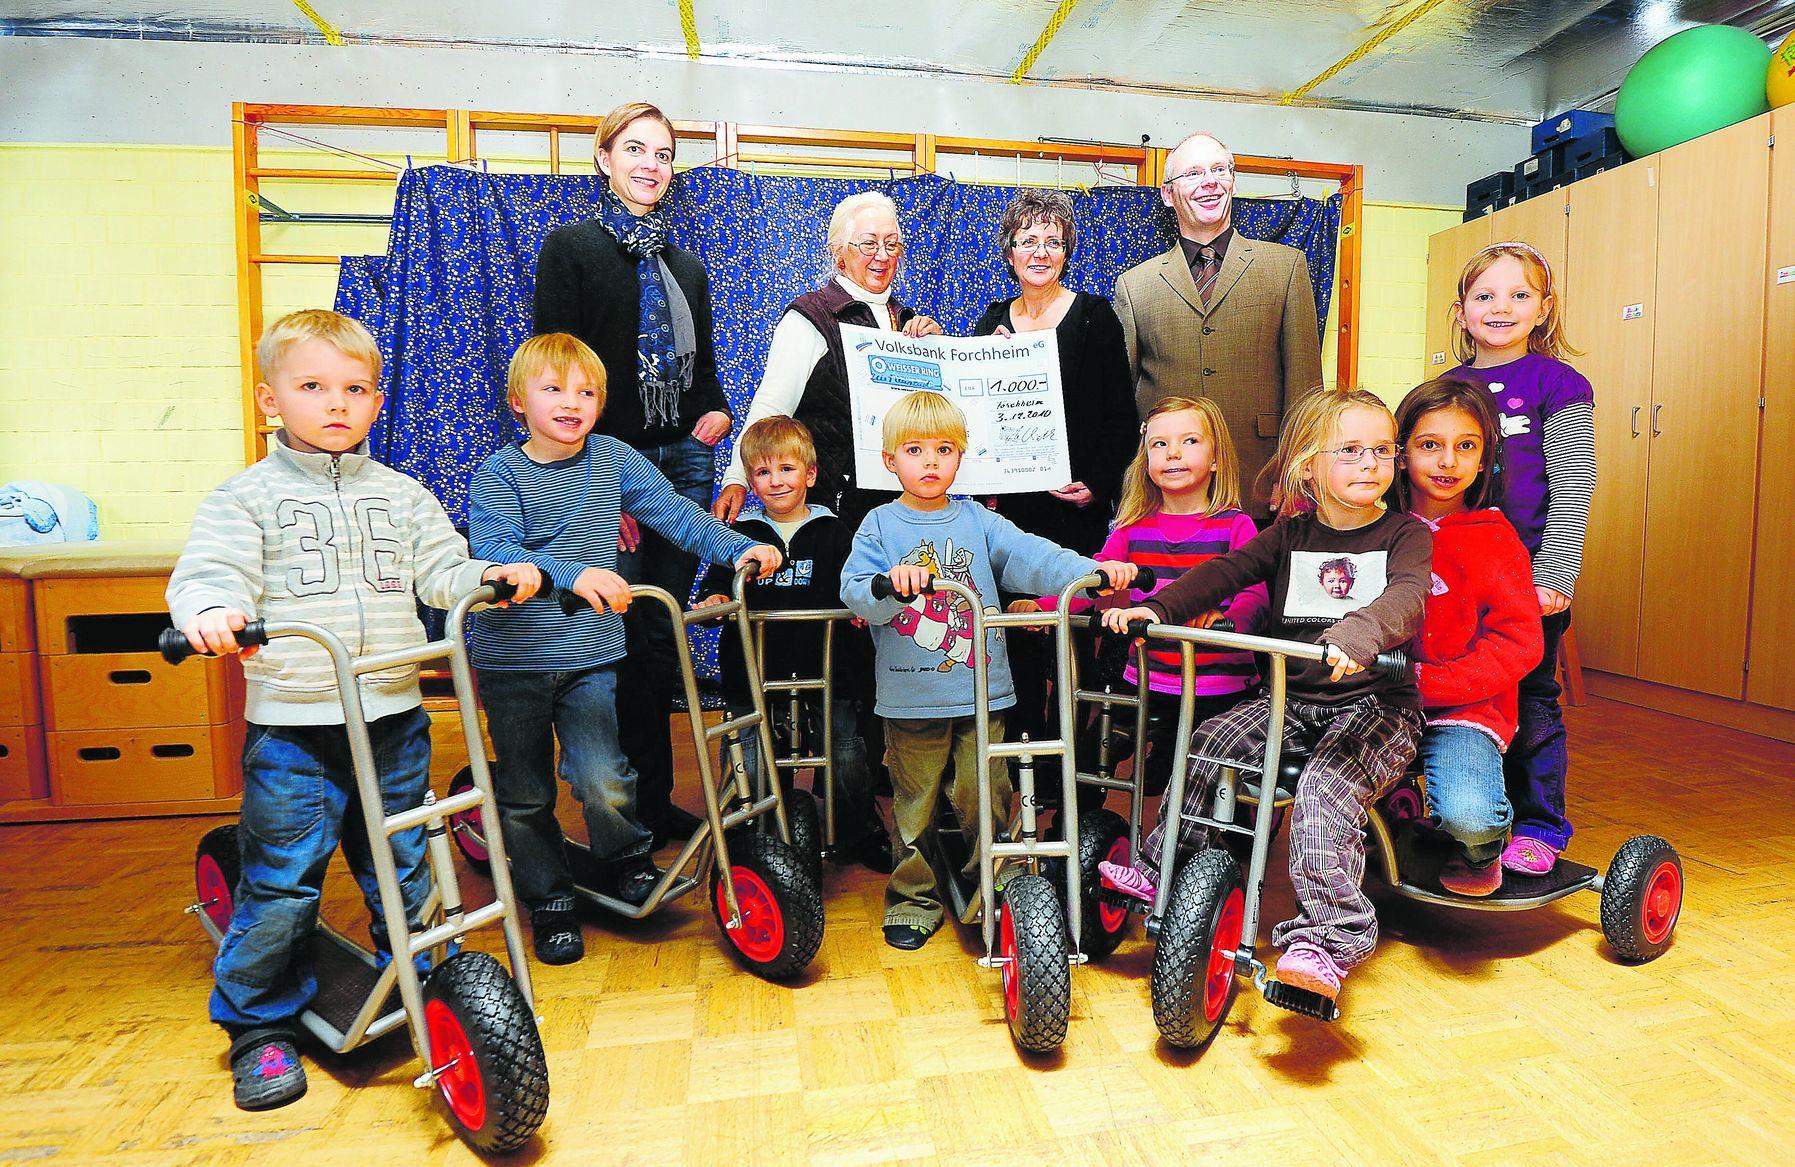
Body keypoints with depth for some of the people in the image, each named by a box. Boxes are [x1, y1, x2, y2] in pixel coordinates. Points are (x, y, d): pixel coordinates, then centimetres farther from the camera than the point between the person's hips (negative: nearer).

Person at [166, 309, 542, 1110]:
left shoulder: (402, 496, 12)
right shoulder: (247, 496, 3)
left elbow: (444, 572, 7)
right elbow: (209, 574, -9)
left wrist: (494, 575, -12)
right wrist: (210, 612, -31)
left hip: (394, 719, 3)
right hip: (292, 725, -2)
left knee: (405, 874, 13)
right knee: (280, 886, 2)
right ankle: (260, 1028, 24)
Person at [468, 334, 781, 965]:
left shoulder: (612, 458, 2)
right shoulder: (498, 474, -7)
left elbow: (674, 511, 0)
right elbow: (493, 551, -21)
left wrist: (739, 548, -13)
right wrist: (572, 574, -37)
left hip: (591, 654, 1)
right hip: (513, 656, 0)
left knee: (605, 782, -10)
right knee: (526, 792, 11)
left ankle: (626, 863, 21)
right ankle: (548, 899, 31)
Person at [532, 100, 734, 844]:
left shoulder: (685, 266, 19)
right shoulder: (572, 248, 1)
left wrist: (718, 413, -1)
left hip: (684, 462, 6)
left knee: (663, 636, 8)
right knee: (620, 636, -5)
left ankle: (655, 796, 20)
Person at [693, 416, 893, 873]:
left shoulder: (833, 531, 6)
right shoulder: (740, 535, 8)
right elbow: (718, 582, 11)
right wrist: (714, 597, -11)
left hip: (826, 667, 0)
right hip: (754, 673, 1)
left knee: (847, 757, 5)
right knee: (754, 763, 4)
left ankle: (863, 833, 29)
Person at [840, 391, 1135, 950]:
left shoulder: (978, 521, 7)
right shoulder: (880, 526, 2)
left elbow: (1031, 557, -7)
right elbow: (855, 592, -11)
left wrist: (1092, 570, -22)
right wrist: (891, 586, -32)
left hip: (981, 692, 1)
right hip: (911, 695, -1)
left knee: (983, 795, 5)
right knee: (915, 803, 9)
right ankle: (913, 899, 26)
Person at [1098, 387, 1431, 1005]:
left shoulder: (1406, 534, -1)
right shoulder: (1291, 534, 11)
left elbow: (1406, 599, -22)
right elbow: (1225, 572, -2)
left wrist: (1353, 637, -45)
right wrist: (1157, 608, -20)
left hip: (1377, 702, -4)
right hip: (1292, 697, 4)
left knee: (1323, 789, -29)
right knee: (1207, 744, -15)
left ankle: (1327, 938, -25)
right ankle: (1159, 870, -1)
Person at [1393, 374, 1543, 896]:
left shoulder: (1494, 540, -1)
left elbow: (1519, 643, -8)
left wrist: (1432, 682, -19)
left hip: (1463, 710, -3)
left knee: (1467, 815, -30)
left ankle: (1484, 847, 12)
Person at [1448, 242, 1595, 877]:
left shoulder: (1557, 383, -2)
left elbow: (1573, 488, -6)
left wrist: (1554, 576, -13)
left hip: (1530, 571, -4)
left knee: (1530, 698, 3)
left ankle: (1539, 825, 19)